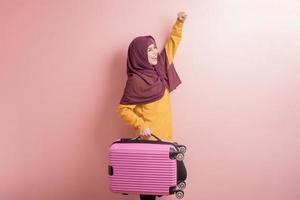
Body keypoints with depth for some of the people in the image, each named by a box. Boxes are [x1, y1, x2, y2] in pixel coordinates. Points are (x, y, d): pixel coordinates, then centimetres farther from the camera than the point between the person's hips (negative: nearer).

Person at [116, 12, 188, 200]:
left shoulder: (158, 69, 7)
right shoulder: (136, 80, -13)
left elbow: (171, 45, 17)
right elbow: (123, 109, -13)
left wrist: (179, 23, 13)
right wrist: (140, 125, -24)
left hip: (165, 137, 7)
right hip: (149, 140, -7)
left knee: (180, 174, 10)